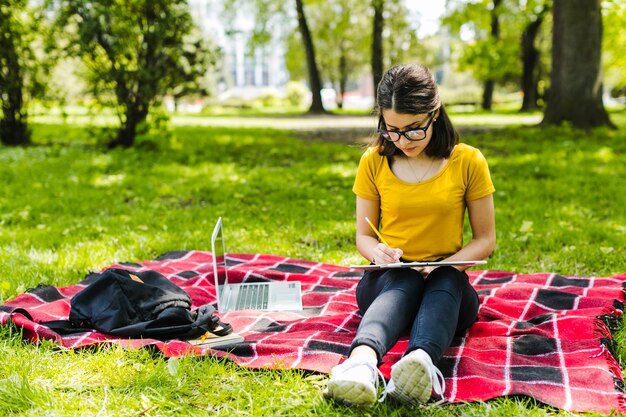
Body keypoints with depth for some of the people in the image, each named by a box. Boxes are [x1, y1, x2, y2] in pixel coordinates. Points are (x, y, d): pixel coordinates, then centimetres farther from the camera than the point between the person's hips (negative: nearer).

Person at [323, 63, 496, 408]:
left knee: (447, 276, -36)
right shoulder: (374, 162, 2)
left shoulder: (468, 162, -1)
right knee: (406, 279, -37)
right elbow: (363, 235, 8)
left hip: (447, 287, 0)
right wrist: (376, 251, -17)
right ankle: (363, 360, -66)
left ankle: (421, 360, -65)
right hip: (386, 281, 0)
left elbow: (485, 239, 3)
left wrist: (445, 265, -16)